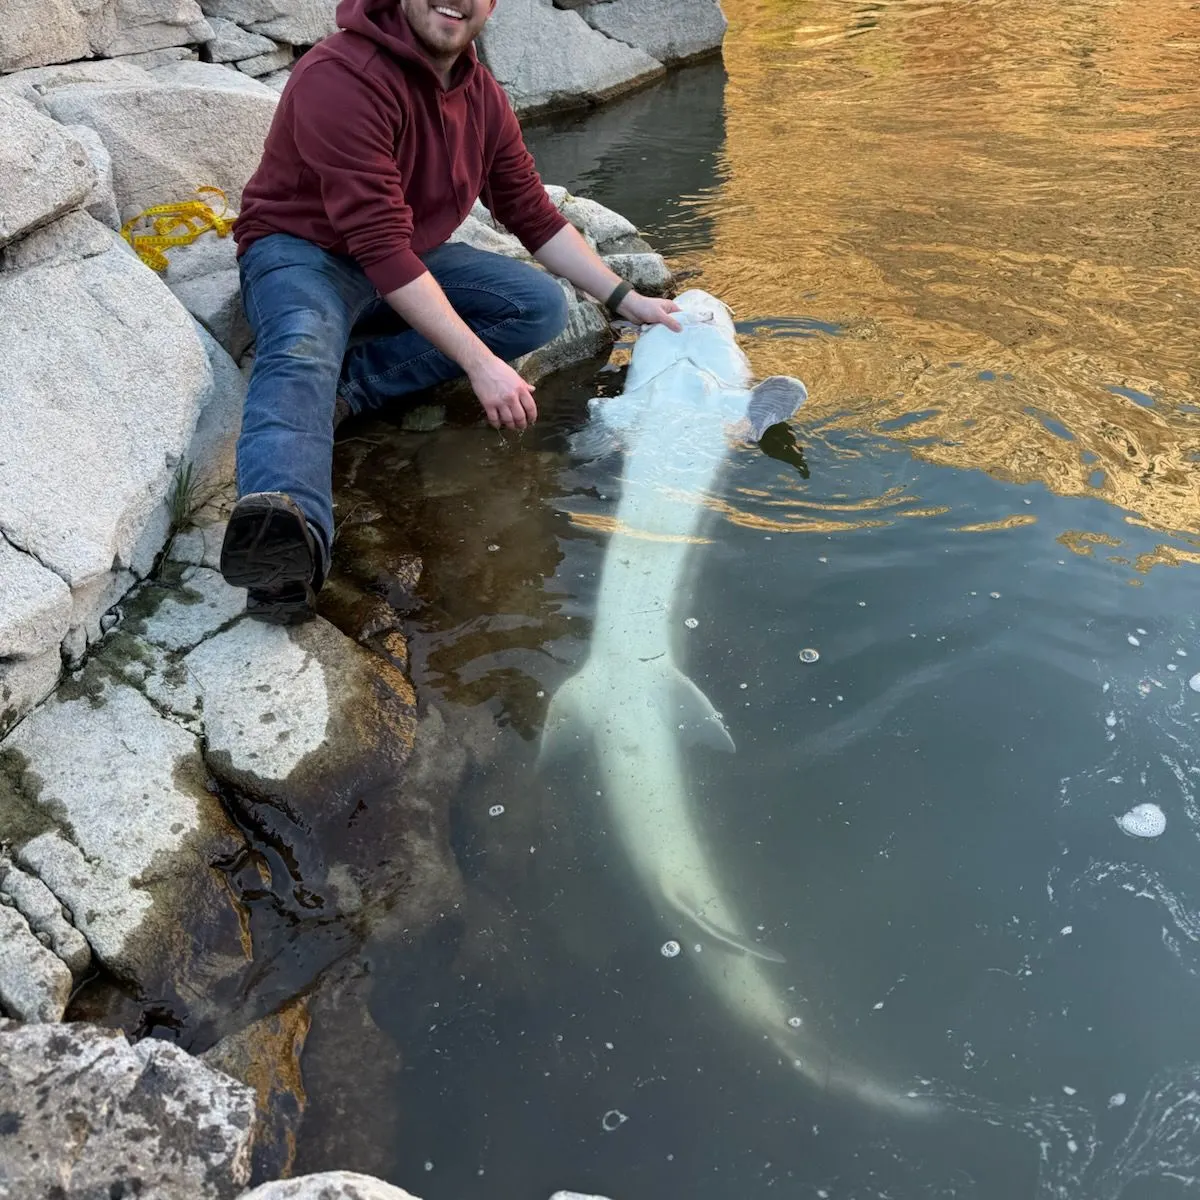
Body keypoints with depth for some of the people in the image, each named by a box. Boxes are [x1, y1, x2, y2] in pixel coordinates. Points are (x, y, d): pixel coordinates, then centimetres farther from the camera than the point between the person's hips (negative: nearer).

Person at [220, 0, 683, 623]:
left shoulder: (482, 95, 1)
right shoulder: (341, 78, -23)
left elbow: (534, 216, 12)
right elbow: (381, 246, -30)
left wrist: (627, 301, 7)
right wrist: (480, 364, -33)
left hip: (412, 256, 8)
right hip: (302, 249, -7)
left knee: (542, 305, -11)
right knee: (301, 351, -39)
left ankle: (348, 380, -24)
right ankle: (288, 539, -68)